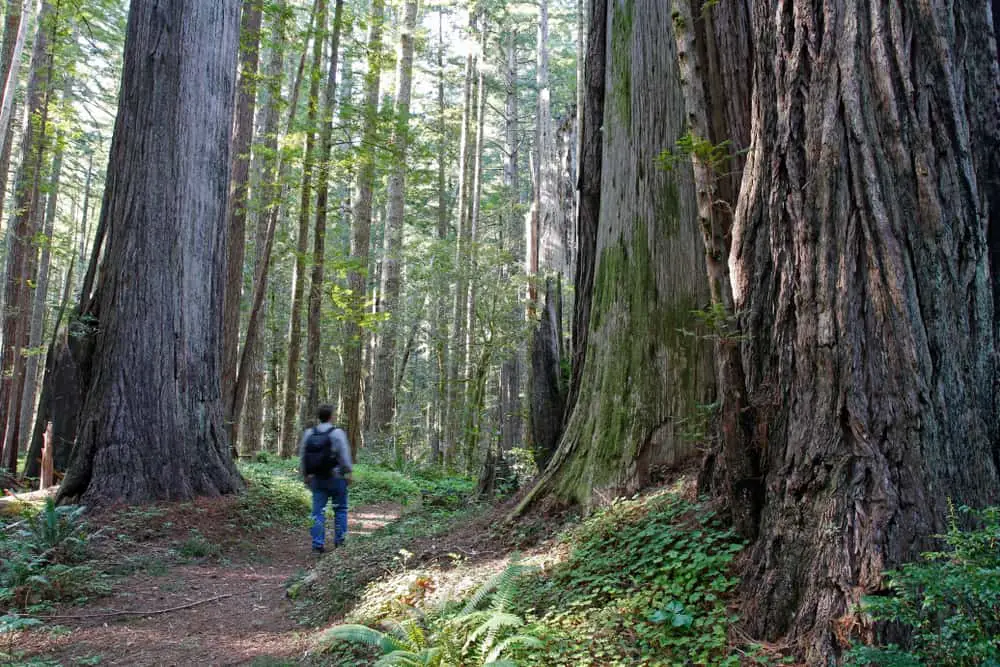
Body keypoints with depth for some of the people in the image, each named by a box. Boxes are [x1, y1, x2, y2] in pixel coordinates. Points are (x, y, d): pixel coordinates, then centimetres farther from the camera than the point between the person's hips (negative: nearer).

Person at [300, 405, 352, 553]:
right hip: (336, 478, -3)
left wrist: (305, 475, 16)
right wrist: (348, 473, -3)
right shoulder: (337, 433, -12)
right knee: (340, 509, 11)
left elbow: (302, 456, 7)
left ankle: (318, 544, 2)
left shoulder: (308, 433, 2)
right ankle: (339, 541, 15)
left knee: (318, 511, 5)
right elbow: (345, 455, -13)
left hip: (317, 478, 3)